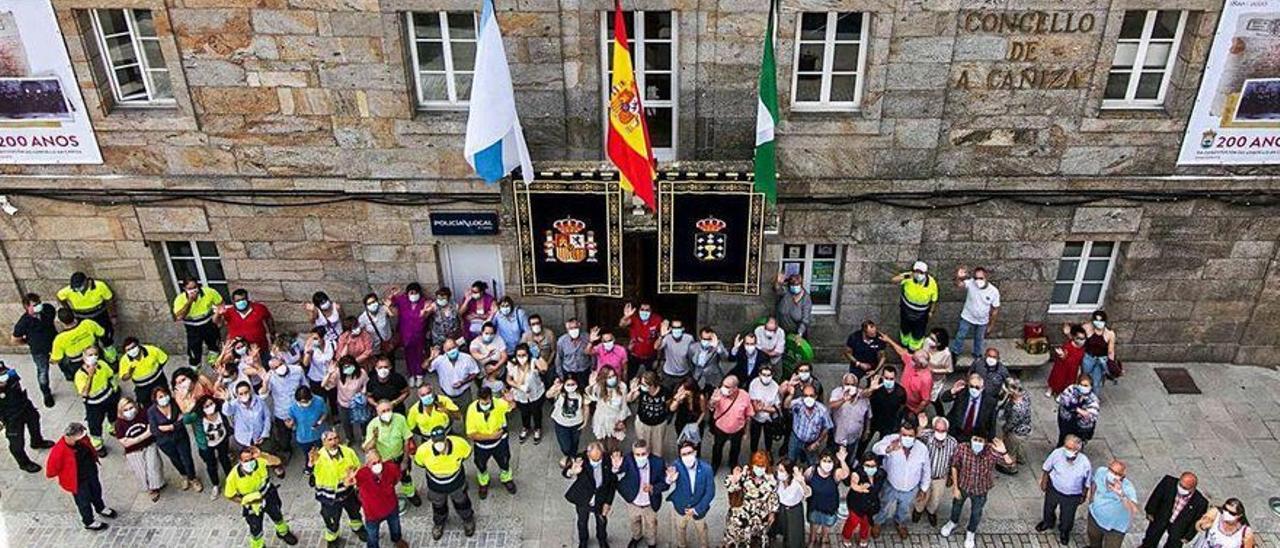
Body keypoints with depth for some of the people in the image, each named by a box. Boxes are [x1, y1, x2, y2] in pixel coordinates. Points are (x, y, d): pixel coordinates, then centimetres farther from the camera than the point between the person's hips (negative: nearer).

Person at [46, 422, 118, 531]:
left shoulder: (82, 439, -22)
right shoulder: (59, 451, -39)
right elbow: (51, 471, -24)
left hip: (91, 472, 6)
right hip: (78, 481, -6)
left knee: (96, 491, 31)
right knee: (84, 500, 19)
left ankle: (100, 508, 61)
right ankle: (89, 522, 45)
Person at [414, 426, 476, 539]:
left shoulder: (459, 444, -36)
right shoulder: (423, 450, -37)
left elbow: (467, 453, -10)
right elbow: (418, 462, -11)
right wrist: (432, 469, -1)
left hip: (456, 482, 0)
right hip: (435, 485, 0)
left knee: (461, 503, 29)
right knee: (438, 506, 30)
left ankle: (468, 519, 61)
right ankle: (439, 523, 64)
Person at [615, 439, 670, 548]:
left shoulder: (658, 462, -28)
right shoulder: (628, 460, -28)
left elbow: (665, 483, -19)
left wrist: (653, 488, -37)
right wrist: (616, 467, -64)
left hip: (650, 504, -1)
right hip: (633, 502, 1)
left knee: (651, 525, 26)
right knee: (634, 522, 31)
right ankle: (636, 537, 62)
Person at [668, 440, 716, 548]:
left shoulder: (706, 468, -25)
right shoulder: (677, 466, -27)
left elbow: (710, 492, -17)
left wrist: (697, 509, -19)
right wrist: (670, 479, -63)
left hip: (698, 508, 0)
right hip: (680, 506, 0)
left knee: (701, 530, 25)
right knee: (680, 529, 27)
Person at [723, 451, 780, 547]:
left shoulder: (771, 480, -14)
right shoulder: (745, 475, -15)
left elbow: (773, 497, 0)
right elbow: (730, 488, -14)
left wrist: (772, 513, 5)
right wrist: (734, 477, -32)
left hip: (761, 513, 0)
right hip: (744, 510, 0)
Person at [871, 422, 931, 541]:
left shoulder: (922, 449, -22)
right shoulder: (892, 440, -30)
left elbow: (926, 469, -5)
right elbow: (876, 448, -48)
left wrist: (924, 487, 6)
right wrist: (889, 448, -69)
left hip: (910, 490, 2)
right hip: (892, 487, -2)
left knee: (904, 510, 30)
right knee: (887, 511, 21)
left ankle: (900, 523, 64)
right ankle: (877, 523, 55)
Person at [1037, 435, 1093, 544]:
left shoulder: (1085, 463, -30)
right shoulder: (1057, 453, -29)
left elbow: (1086, 482, -10)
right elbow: (1047, 468, -9)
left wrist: (1083, 496, 2)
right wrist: (1044, 482, 2)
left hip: (1072, 496, -1)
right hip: (1053, 489, 1)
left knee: (1067, 516, 23)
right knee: (1048, 508, 28)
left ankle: (1064, 532, 56)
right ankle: (1048, 522, 62)